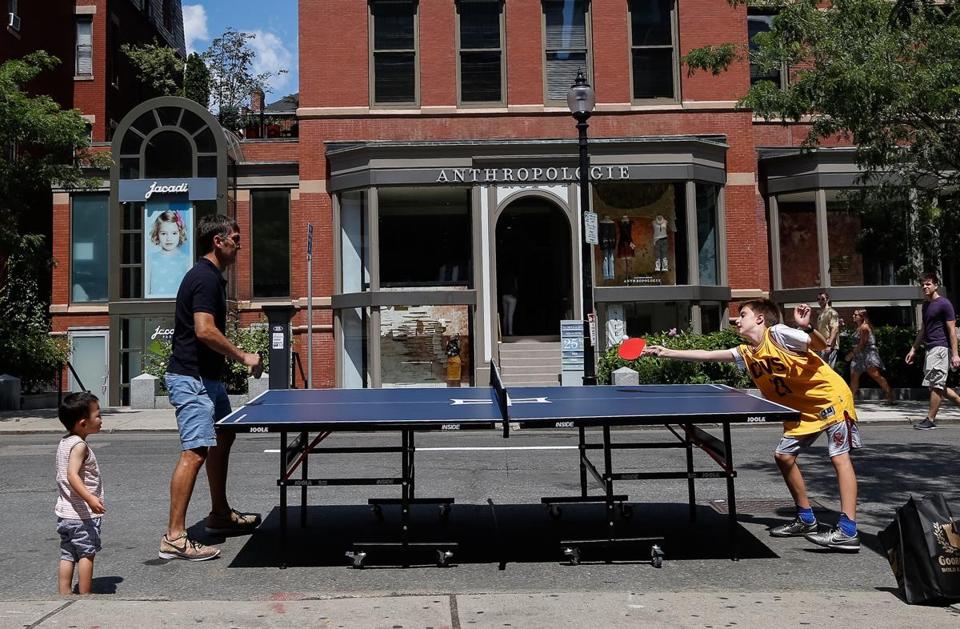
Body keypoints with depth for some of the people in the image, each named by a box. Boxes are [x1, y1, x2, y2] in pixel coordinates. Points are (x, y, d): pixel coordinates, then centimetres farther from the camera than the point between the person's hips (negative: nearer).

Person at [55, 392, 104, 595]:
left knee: (67, 555, 12)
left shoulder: (64, 442, 10)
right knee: (87, 554, 1)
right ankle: (85, 596, 5)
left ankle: (65, 594, 15)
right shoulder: (79, 445, -18)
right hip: (82, 513, -8)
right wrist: (90, 498, -39)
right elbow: (72, 475, -30)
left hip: (64, 512, 9)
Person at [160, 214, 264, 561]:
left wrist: (235, 357, 23)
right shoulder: (205, 278, -16)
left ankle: (220, 514, 33)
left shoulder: (210, 276, 16)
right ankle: (174, 537, -12)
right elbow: (205, 330, -27)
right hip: (191, 378, -12)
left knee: (223, 439, 21)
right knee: (195, 451, -14)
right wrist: (243, 356, -19)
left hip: (207, 376, 12)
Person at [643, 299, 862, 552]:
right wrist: (666, 352, 5)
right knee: (784, 456, 6)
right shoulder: (745, 353, 5)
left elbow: (821, 345, -21)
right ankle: (806, 520, 19)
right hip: (802, 409, 9)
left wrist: (807, 327, -42)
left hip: (831, 397, -9)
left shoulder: (777, 334, -17)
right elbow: (707, 355, 8)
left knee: (839, 456, -12)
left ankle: (848, 532, -19)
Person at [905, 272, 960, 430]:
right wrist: (914, 349, 23)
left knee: (936, 385, -7)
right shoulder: (925, 305, 17)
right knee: (938, 386, 10)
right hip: (930, 349, 9)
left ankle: (930, 420, -3)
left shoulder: (944, 304, -8)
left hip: (941, 347, -9)